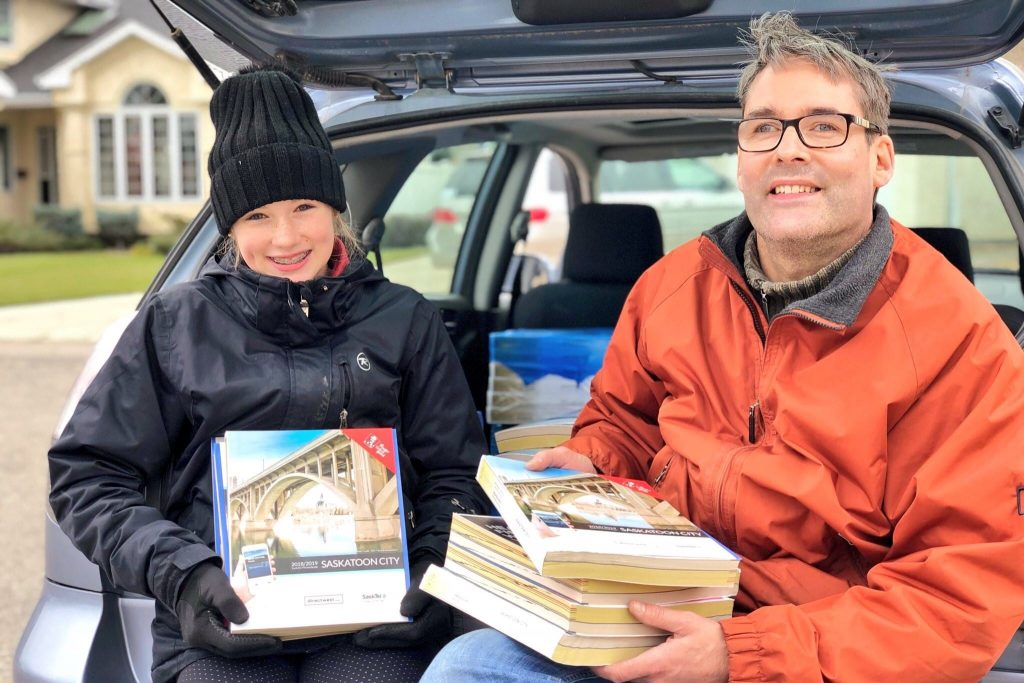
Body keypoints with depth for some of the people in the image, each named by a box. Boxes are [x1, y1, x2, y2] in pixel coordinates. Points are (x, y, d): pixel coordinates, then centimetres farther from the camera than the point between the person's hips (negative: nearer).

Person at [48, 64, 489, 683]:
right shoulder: (175, 324, 11)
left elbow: (451, 475, 13)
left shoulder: (405, 320, 14)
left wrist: (437, 572, -7)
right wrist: (179, 573, -7)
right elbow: (87, 476, 9)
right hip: (219, 619, 0)